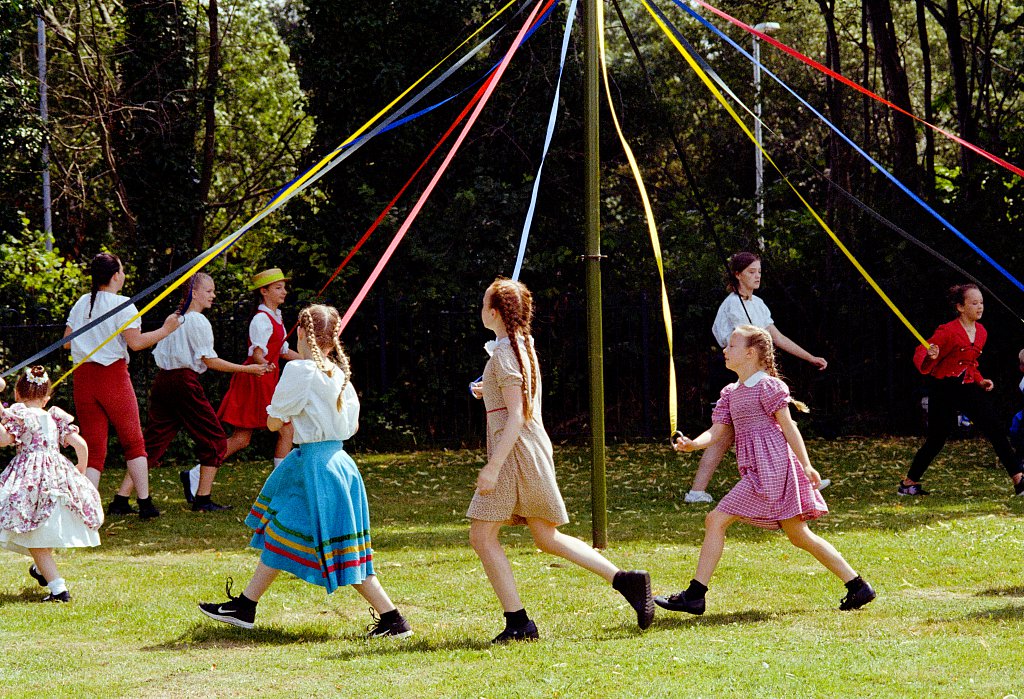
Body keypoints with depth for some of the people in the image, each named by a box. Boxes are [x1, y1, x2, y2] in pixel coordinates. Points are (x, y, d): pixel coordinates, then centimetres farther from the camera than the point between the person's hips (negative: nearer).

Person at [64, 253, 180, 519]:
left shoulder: (81, 304, 10)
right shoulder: (122, 305, -8)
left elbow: (66, 341, 14)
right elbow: (136, 342, -15)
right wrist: (165, 329, -5)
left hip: (83, 377, 5)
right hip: (113, 375, -5)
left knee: (94, 447, 6)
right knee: (133, 442, 9)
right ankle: (145, 504, 10)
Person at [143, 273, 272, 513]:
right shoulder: (198, 321, -9)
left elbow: (160, 354, 16)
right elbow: (209, 360, -11)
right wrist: (247, 369, -8)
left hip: (162, 381, 8)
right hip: (184, 382, -8)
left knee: (153, 440, 6)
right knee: (213, 438, 6)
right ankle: (202, 499, 5)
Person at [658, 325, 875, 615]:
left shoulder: (767, 386, -6)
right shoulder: (731, 393, 19)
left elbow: (788, 427, -8)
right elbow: (718, 431, 10)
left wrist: (806, 466, -10)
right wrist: (693, 444, -10)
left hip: (771, 467, -10)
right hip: (756, 471, 10)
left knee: (716, 520, -11)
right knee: (800, 536, 12)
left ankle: (694, 595, -9)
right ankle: (858, 587, 15)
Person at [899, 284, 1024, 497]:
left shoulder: (981, 332, 10)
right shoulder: (948, 331, -13)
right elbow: (920, 355, -14)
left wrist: (980, 381, 8)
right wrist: (929, 357, -37)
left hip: (967, 387, 6)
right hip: (943, 389, -6)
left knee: (994, 429, -10)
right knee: (937, 440, 0)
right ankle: (909, 483, 17)